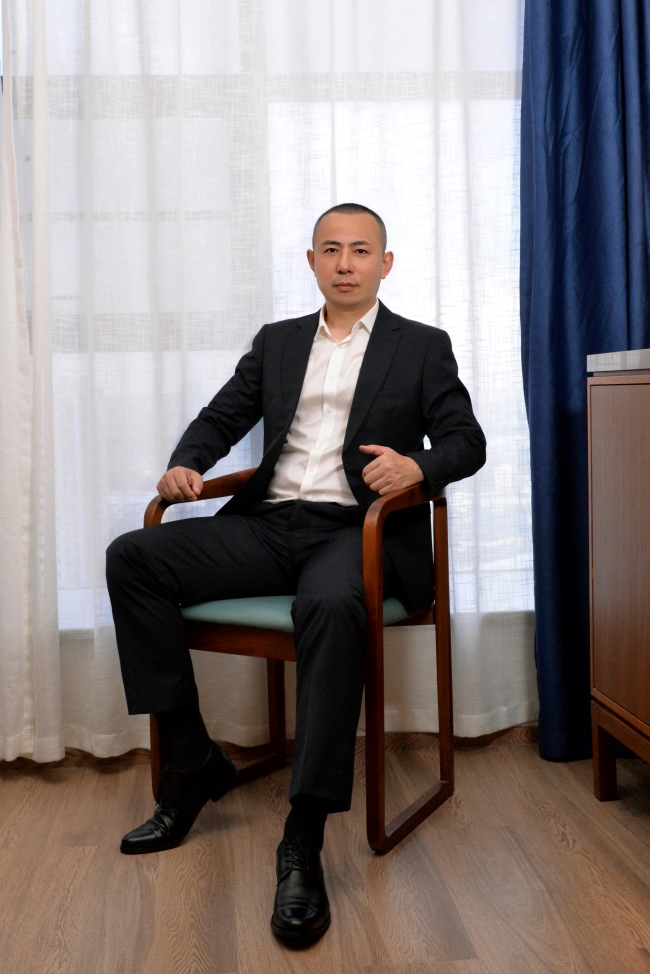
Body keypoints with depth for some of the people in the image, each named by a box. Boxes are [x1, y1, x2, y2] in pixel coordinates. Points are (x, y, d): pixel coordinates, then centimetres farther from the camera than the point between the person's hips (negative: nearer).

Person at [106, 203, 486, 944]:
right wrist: (186, 464, -3)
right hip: (269, 524, 5)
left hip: (357, 529, -4)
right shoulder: (276, 342, 22)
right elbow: (221, 418, 19)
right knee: (132, 558, -18)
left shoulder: (423, 346, 12)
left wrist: (418, 465, -18)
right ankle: (192, 763, -9)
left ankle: (303, 843, -33)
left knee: (330, 605, -40)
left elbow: (467, 441, 5)